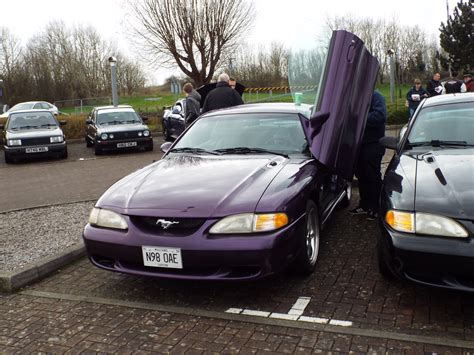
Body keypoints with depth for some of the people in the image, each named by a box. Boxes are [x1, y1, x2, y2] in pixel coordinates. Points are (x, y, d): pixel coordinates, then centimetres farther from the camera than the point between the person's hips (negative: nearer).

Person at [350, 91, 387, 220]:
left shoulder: (375, 96, -10)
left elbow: (379, 115, -24)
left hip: (373, 143, -7)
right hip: (359, 143, 8)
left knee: (373, 175, -1)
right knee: (361, 175, 13)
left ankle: (376, 207, 9)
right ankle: (364, 205, 25)